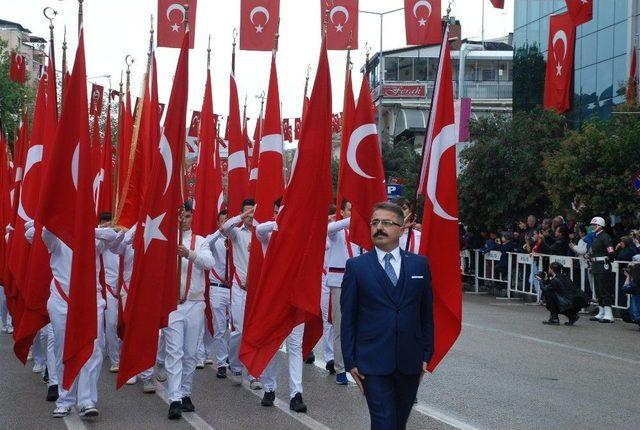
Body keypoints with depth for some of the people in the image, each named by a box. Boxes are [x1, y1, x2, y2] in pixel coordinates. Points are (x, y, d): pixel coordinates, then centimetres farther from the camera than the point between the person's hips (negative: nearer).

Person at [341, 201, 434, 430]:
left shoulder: (419, 264, 6)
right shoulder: (356, 266, 0)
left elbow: (427, 312, 9)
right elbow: (348, 317, 1)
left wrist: (426, 354, 6)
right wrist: (350, 360, -3)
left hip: (410, 361, 3)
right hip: (373, 362, -3)